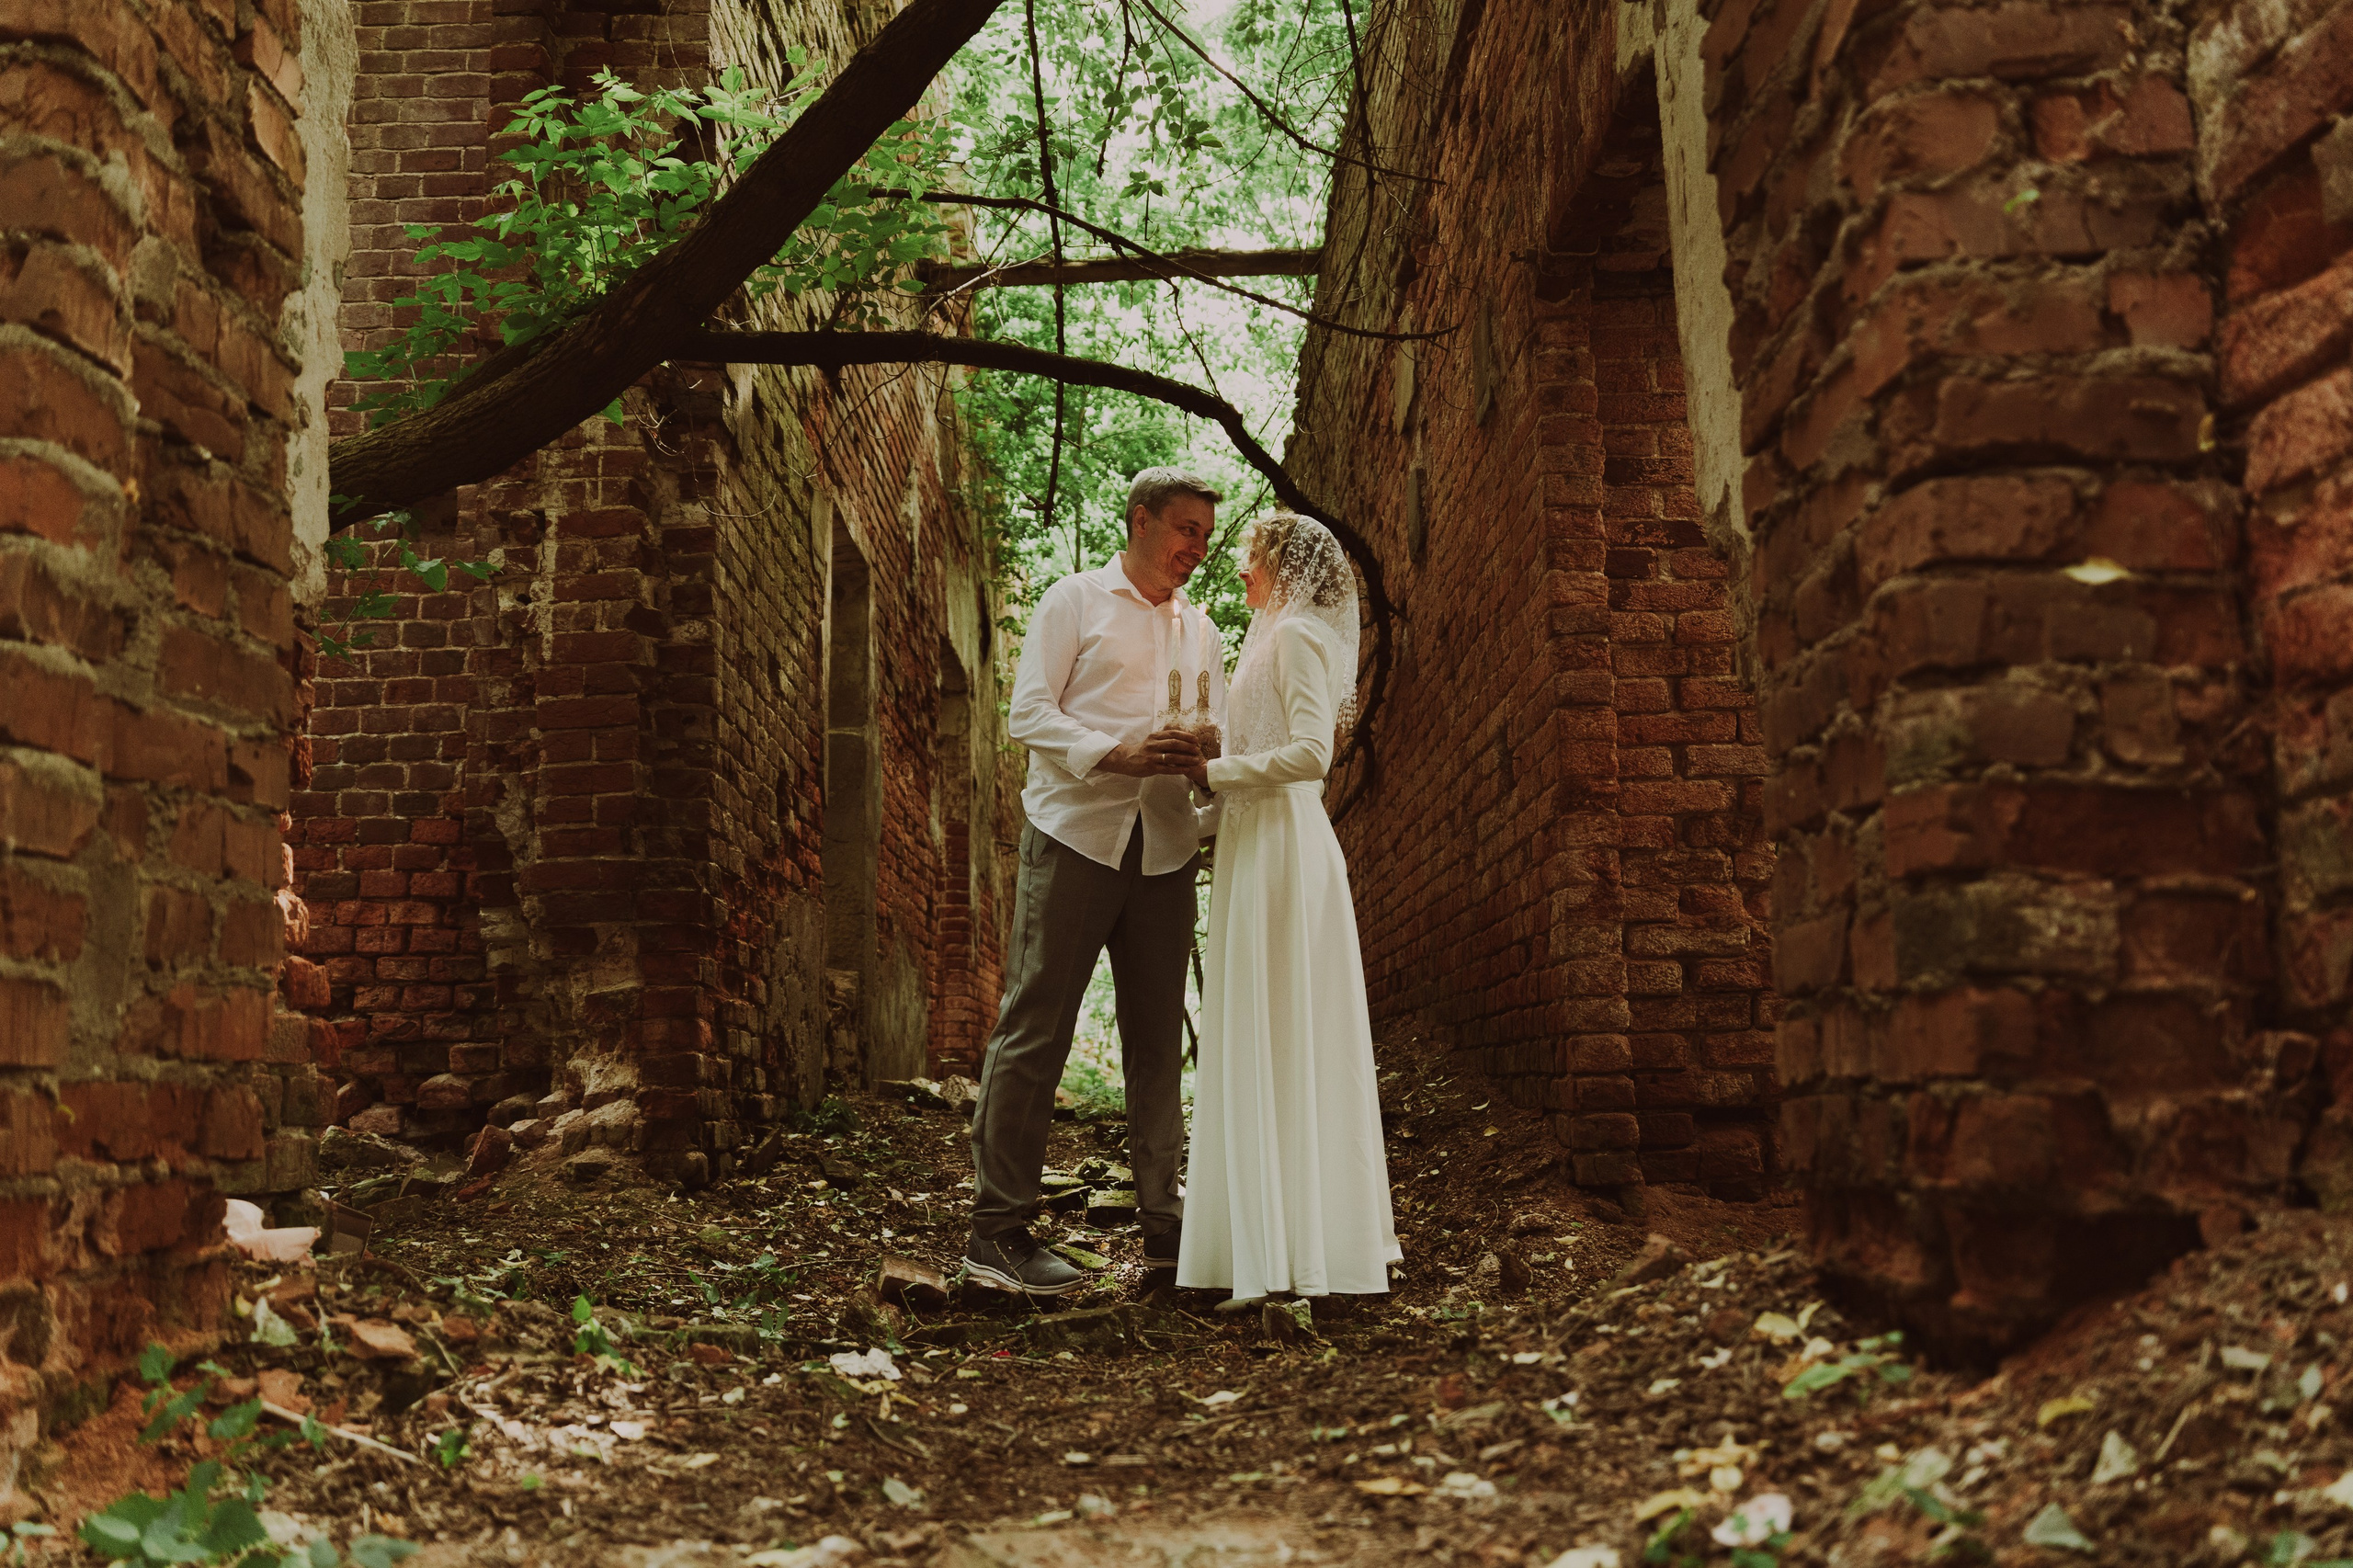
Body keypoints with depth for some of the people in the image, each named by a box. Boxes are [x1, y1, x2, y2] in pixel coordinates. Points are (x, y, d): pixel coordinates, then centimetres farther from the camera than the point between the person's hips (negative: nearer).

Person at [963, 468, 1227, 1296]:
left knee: (1159, 1039, 7)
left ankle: (1163, 1222, 13)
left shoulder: (1201, 632, 19)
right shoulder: (1075, 601, 3)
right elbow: (1028, 713, -5)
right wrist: (1117, 754, -19)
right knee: (1033, 1031, -6)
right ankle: (997, 1227, -1)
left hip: (1166, 850, 5)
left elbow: (1215, 745, 17)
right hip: (1075, 837, -5)